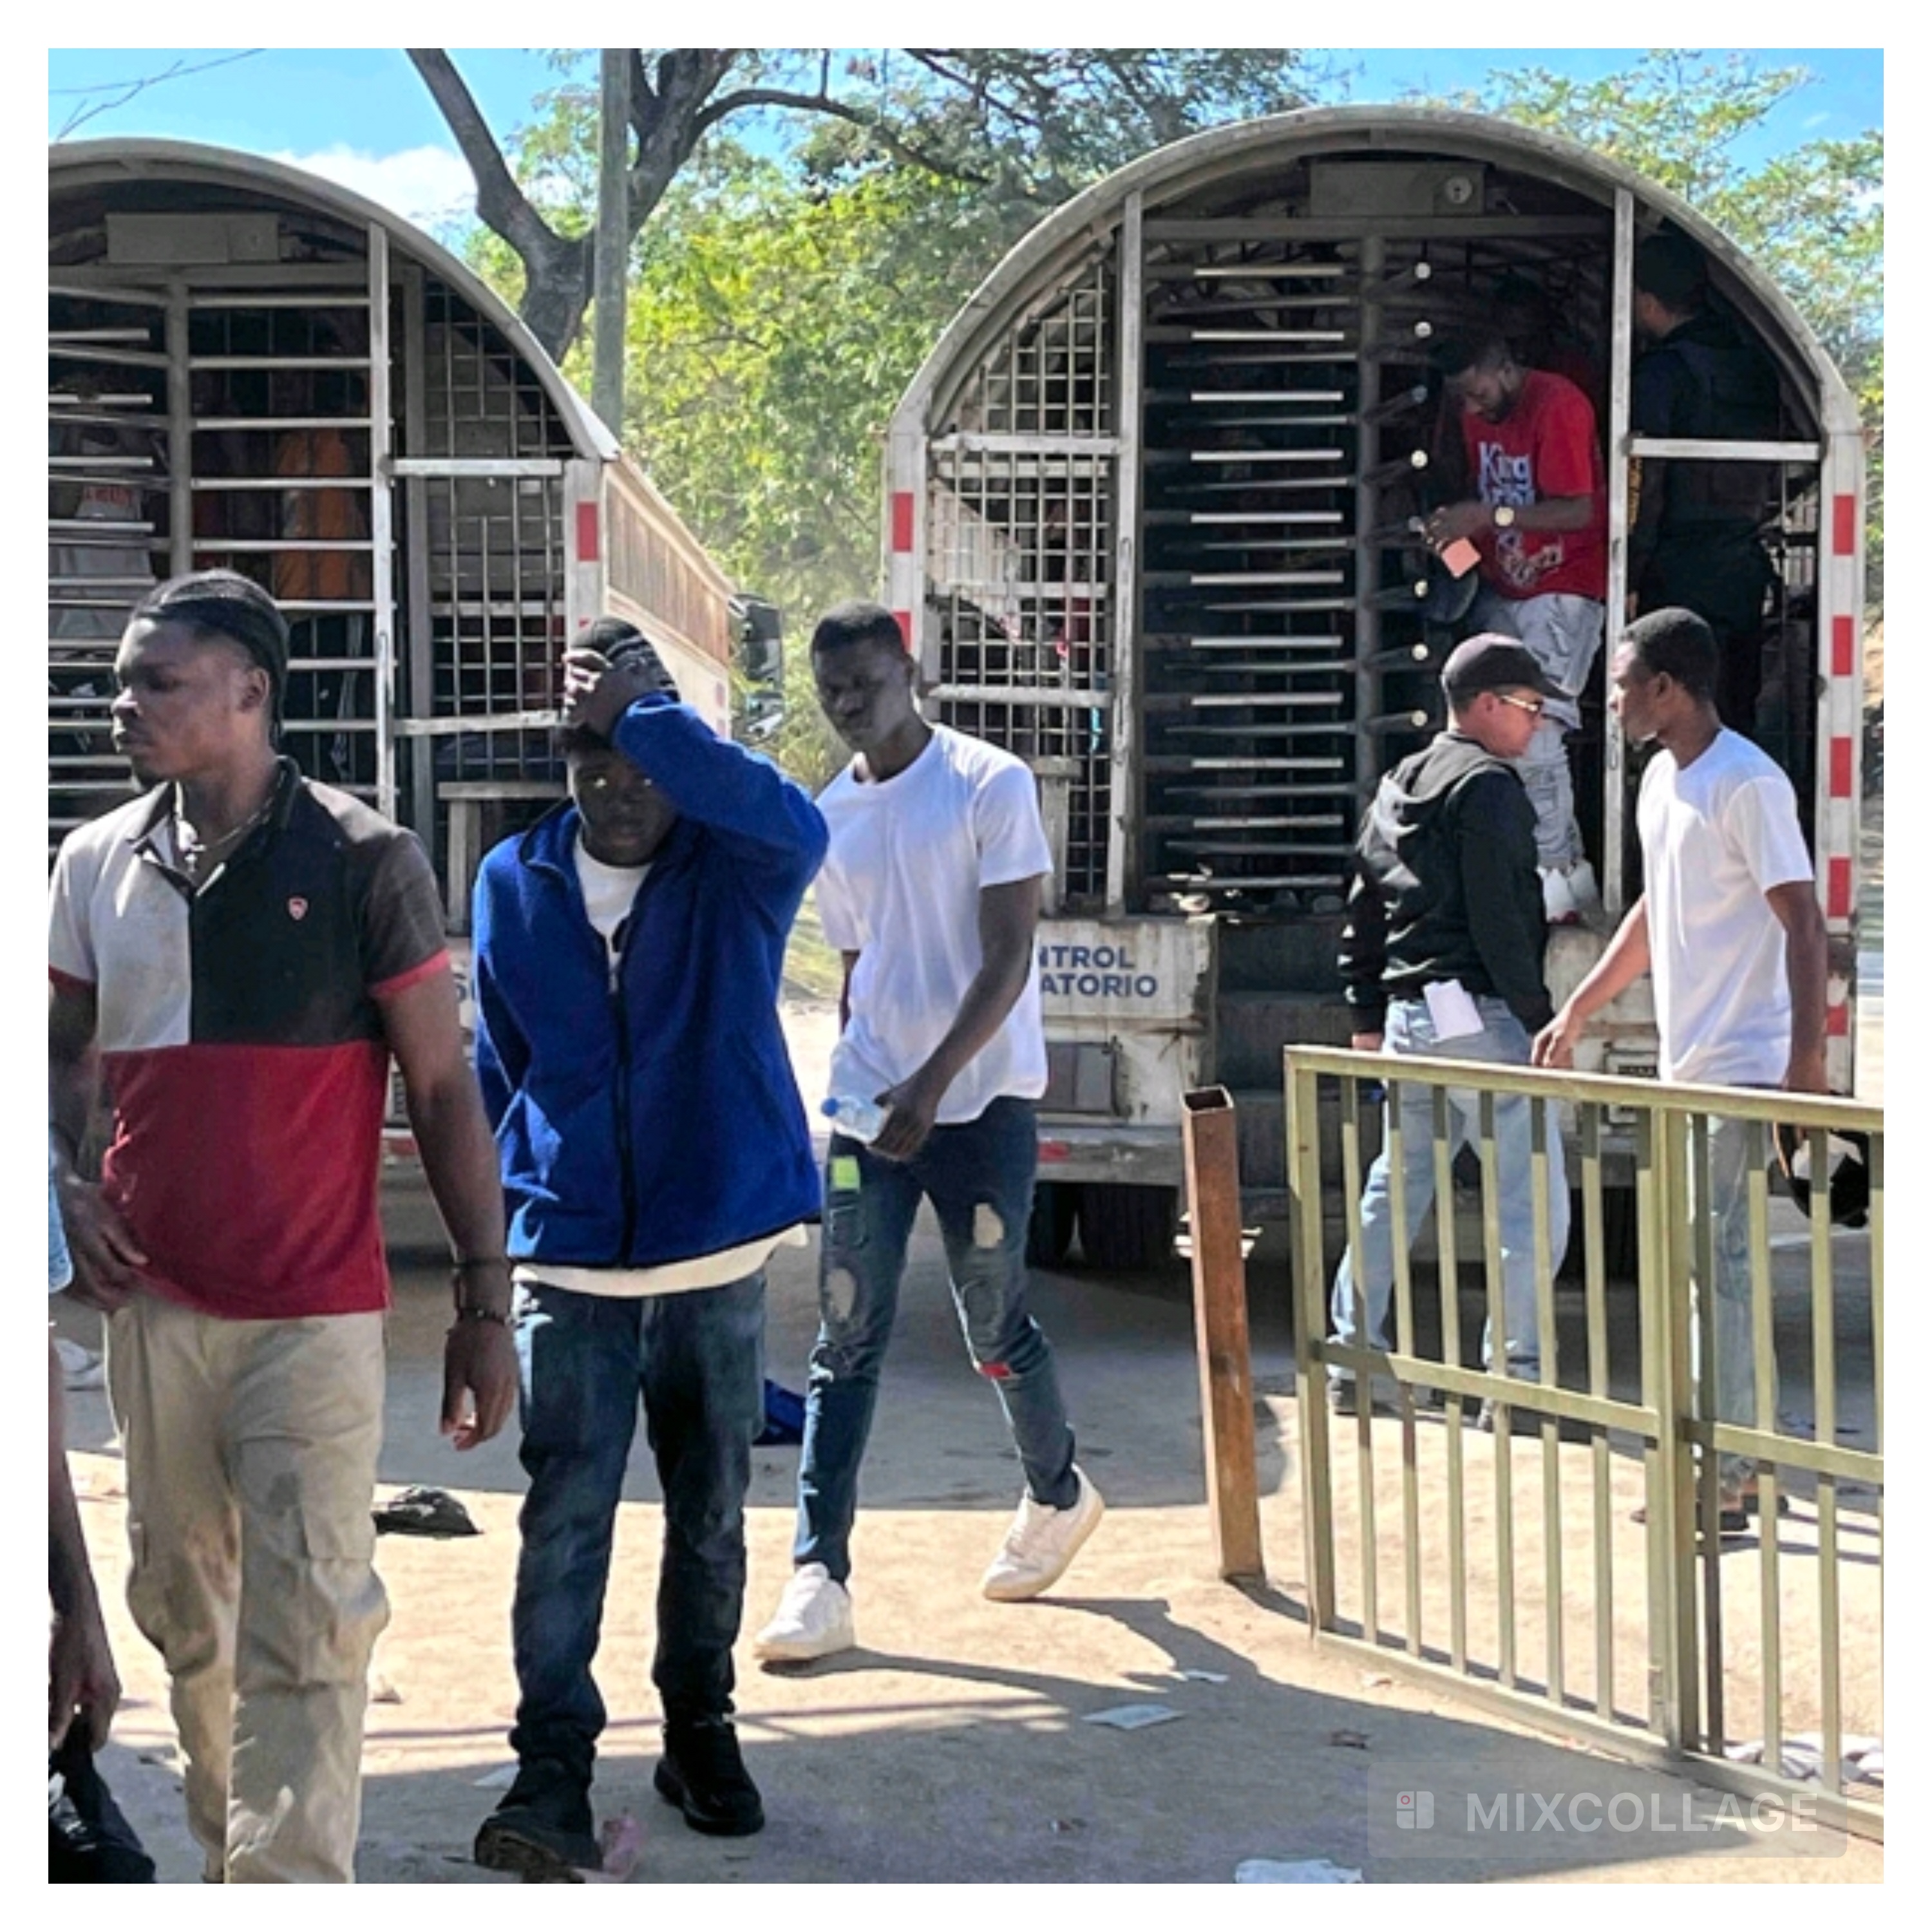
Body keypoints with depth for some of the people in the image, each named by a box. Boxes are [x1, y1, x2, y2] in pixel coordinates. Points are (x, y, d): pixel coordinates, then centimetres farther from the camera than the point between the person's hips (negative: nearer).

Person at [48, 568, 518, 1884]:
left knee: (303, 1637, -8)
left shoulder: (363, 862, -7)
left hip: (315, 1314, -5)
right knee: (185, 1613, 14)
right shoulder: (98, 863, 6)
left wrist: (486, 1302, -6)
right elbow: (65, 1050, 19)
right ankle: (235, 1855, 30)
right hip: (153, 1301, 5)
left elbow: (443, 1087, -4)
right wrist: (71, 1187, -1)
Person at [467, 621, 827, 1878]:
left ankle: (701, 1729, 30)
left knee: (711, 1516, 12)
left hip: (719, 1255, 0)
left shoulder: (739, 869, -6)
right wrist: (493, 1227, 15)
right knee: (566, 1514, -8)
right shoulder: (514, 883, 3)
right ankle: (554, 1769, -4)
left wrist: (646, 712, -31)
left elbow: (796, 824, -33)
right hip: (568, 1260, 1)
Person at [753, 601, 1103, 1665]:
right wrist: (853, 1084, 13)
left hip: (982, 1098, -4)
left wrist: (933, 1082, -20)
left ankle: (1059, 1495, 34)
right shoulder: (831, 816, 10)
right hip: (869, 1101, 4)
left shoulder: (991, 786, -8)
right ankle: (820, 1577, -5)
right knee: (846, 1342, -3)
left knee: (997, 1327, 7)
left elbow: (1008, 960, -12)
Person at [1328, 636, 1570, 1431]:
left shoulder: (1397, 787, 17)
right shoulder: (1486, 785, -10)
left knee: (1394, 1189, 17)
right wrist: (1538, 1016, -13)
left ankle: (1352, 1363, 20)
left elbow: (1362, 911, 20)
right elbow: (1500, 918, -16)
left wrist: (1367, 1014, 24)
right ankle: (1513, 1379, -7)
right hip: (1478, 1014, -9)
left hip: (1409, 1016, 9)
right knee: (1532, 1203, -5)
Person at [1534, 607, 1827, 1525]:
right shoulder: (1661, 779, 12)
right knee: (1724, 1267, 13)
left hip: (1741, 1070, -9)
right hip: (1685, 1068, 9)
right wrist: (1575, 1014, 25)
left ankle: (1724, 1480, -1)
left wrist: (1807, 1062, -24)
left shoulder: (1746, 785, -16)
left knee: (1715, 1268, -7)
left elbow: (1804, 923, -19)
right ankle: (1748, 1460, 21)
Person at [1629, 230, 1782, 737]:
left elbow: (1644, 486, -13)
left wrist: (1628, 580, -10)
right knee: (1737, 715, 11)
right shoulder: (1755, 364, 13)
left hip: (1682, 574, -7)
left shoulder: (1661, 372, -9)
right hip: (1747, 567, 7)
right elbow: (1768, 475, 16)